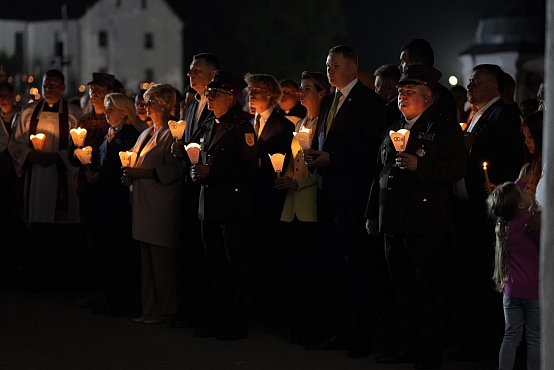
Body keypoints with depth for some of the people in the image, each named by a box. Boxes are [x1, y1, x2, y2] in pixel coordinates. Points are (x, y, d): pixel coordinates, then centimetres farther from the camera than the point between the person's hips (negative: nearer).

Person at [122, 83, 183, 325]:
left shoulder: (171, 134, -8)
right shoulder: (147, 134, 20)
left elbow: (174, 169, -16)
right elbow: (134, 160, 24)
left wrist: (142, 173, -18)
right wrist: (129, 173, 2)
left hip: (162, 205, -9)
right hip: (145, 205, 9)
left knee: (162, 261, -7)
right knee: (147, 259, 10)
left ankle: (164, 310, -2)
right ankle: (150, 309, 14)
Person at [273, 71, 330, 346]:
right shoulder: (300, 124, 20)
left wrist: (297, 182, -17)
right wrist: (285, 178, 4)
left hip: (313, 204, -8)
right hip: (294, 206, 8)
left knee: (313, 269, -7)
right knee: (296, 267, 9)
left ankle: (315, 327, -2)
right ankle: (298, 326, 14)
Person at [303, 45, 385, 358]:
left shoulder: (369, 100, -8)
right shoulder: (329, 101, 18)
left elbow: (372, 148, -15)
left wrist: (331, 158, -18)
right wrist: (313, 155, 0)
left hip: (352, 195, -8)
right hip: (327, 192, 8)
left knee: (357, 267, -5)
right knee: (333, 267, 12)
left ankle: (364, 336, 0)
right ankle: (340, 331, 19)